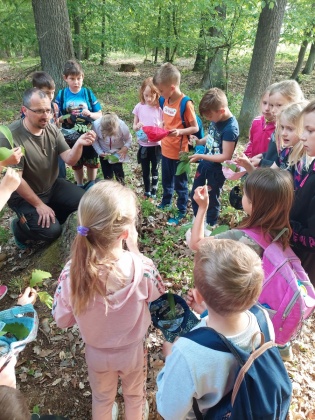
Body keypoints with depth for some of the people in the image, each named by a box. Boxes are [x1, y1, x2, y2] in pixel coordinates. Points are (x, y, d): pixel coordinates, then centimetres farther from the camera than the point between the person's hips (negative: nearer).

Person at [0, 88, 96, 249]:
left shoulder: (52, 129, -8)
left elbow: (69, 160, -13)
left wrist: (79, 144, -34)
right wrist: (39, 204, -19)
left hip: (53, 186, 6)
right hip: (24, 195, -6)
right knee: (51, 231, -19)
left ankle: (53, 215, 18)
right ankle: (20, 227, 11)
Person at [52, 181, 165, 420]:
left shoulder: (72, 272, -31)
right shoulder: (142, 267, -35)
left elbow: (62, 320, -15)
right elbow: (156, 297, -12)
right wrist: (135, 250, -15)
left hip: (97, 352, 1)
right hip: (133, 350, -1)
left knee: (102, 398, 33)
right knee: (134, 396, 32)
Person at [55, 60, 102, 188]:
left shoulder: (88, 93, -5)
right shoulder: (62, 94, -4)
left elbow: (100, 114, -4)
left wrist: (90, 114, -24)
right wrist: (65, 118, -24)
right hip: (71, 136, 1)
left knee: (92, 161, 10)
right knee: (76, 163, 16)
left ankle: (91, 184, 32)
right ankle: (79, 185, 36)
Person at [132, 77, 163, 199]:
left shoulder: (160, 108, -9)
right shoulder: (139, 107, -3)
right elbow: (134, 126, 4)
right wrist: (137, 126, -19)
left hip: (156, 145, -2)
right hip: (143, 145, 2)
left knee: (154, 169, 12)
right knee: (145, 170, 15)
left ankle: (153, 192, 28)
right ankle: (147, 192, 32)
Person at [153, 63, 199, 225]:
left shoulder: (185, 103, -20)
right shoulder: (166, 100, 3)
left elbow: (195, 128, -17)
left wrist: (180, 132, -32)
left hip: (179, 151, -7)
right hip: (165, 149, 7)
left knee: (180, 183, 8)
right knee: (166, 180, 23)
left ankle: (182, 212, 24)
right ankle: (166, 202, 44)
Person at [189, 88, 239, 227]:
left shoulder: (230, 128, -27)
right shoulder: (216, 119, -5)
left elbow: (225, 156, -27)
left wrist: (201, 156, -25)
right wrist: (200, 141, -8)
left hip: (217, 169, -8)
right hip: (205, 163, 8)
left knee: (212, 199, 11)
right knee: (194, 194, 20)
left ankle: (209, 227, 34)